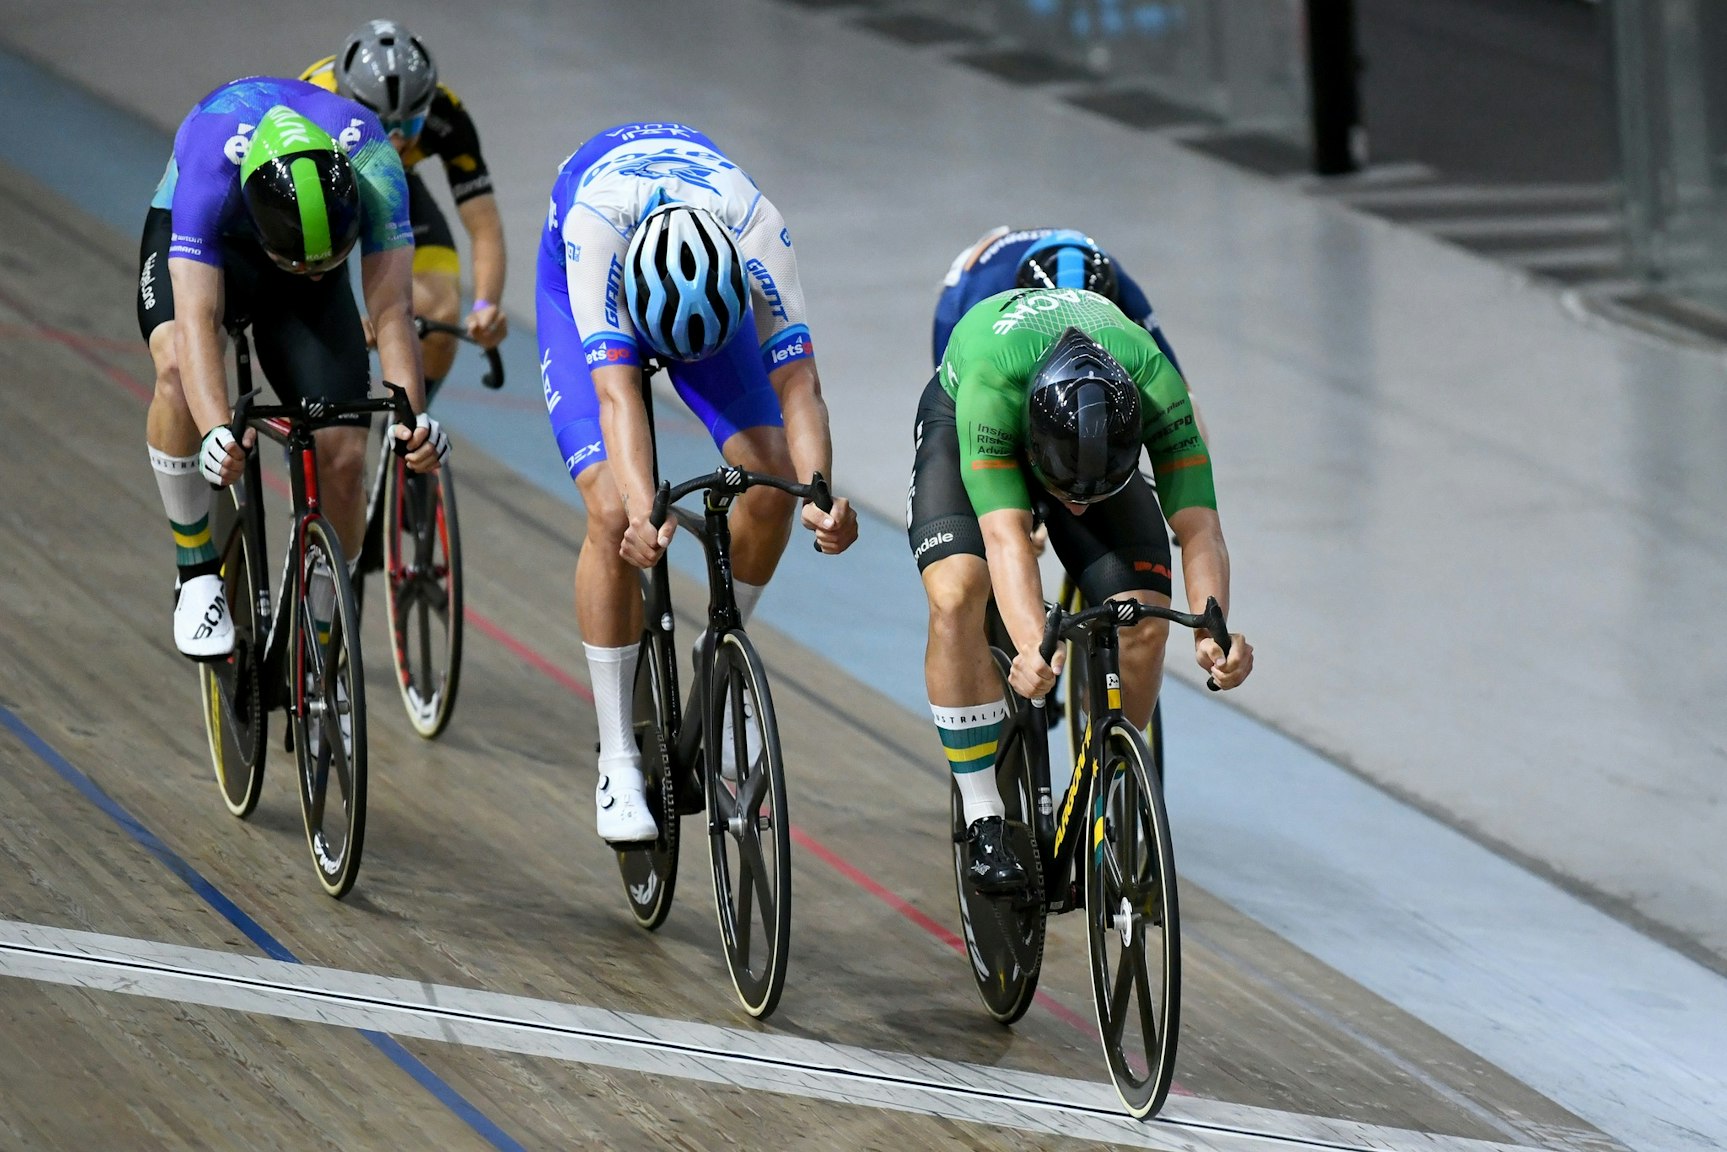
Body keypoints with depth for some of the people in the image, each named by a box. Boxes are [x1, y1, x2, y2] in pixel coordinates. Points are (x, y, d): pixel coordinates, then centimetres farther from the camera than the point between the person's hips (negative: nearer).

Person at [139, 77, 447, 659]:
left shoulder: (370, 160, -35)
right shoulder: (211, 158, -41)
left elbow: (391, 309, -35)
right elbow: (197, 316, -46)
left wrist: (412, 417, -51)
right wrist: (216, 431, -60)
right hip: (197, 240, -2)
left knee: (342, 459, -12)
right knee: (177, 365, -36)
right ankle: (197, 572, -18)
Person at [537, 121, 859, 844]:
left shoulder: (758, 232, -38)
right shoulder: (594, 224, -44)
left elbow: (797, 386, -39)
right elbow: (617, 392, -49)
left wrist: (821, 497, -56)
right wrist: (642, 509, -64)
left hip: (717, 291, 2)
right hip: (585, 294, -2)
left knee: (771, 478, -19)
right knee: (613, 516, -20)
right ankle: (617, 761, -11)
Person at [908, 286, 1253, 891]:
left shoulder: (1156, 386, -39)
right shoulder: (992, 382, -45)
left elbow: (1198, 528, -41)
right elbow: (1006, 538, -50)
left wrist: (1213, 633, -58)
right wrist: (1032, 648, -66)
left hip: (1104, 439, 2)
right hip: (960, 424, -2)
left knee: (1144, 623, -17)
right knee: (956, 594, -29)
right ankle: (984, 822, -17)